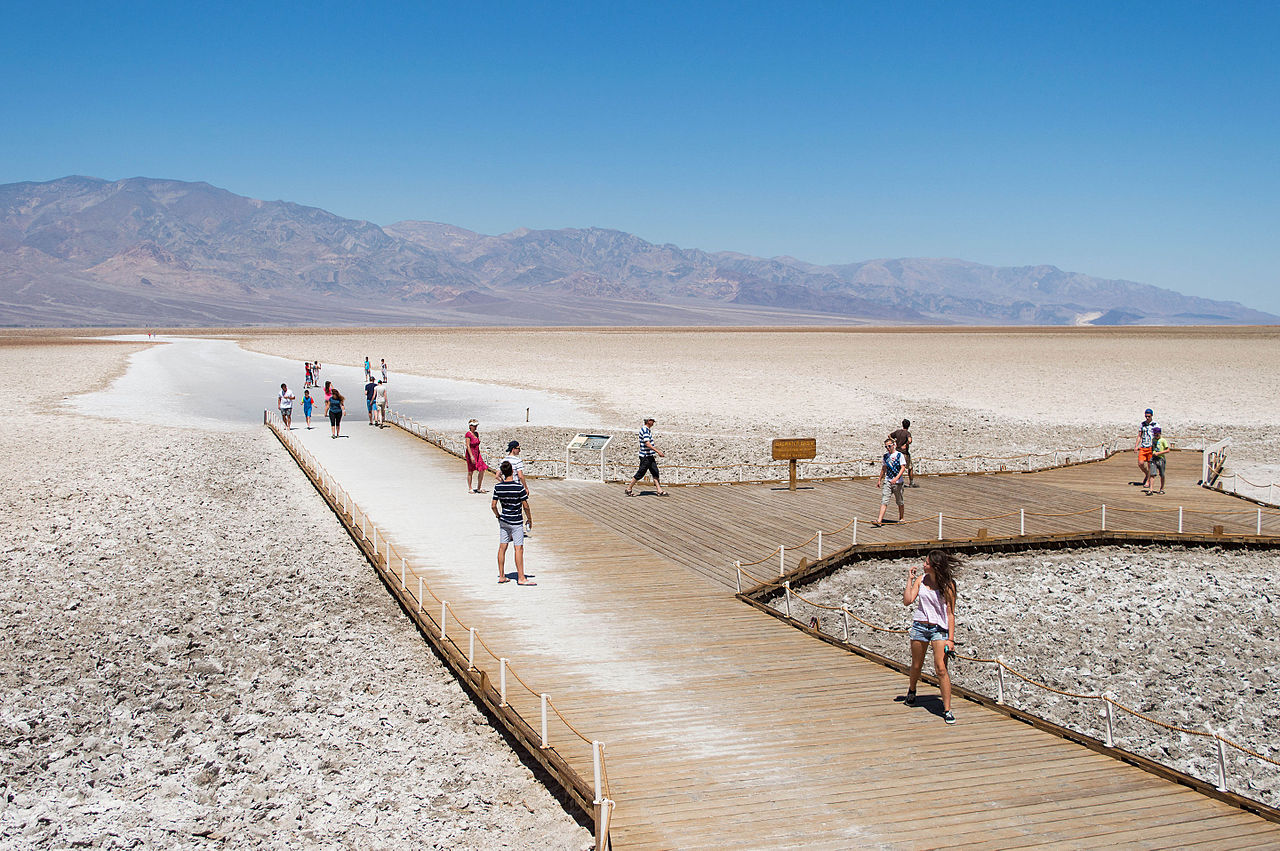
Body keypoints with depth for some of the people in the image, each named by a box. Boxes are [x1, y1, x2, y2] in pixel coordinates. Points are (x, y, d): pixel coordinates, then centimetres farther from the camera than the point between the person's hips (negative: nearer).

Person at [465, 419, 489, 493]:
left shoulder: (476, 433, 11)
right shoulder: (468, 434, -12)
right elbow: (468, 446, -17)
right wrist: (471, 456, -23)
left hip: (477, 454, 7)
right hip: (471, 453, -7)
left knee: (482, 470, 1)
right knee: (470, 472, 2)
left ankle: (479, 488, 12)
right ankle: (470, 489, 12)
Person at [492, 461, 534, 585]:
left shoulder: (498, 487, -4)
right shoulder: (519, 487, -17)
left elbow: (493, 505, 1)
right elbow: (525, 506, -12)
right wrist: (530, 520, 2)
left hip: (503, 521, 5)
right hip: (516, 522, -5)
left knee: (502, 547, 11)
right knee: (519, 549, -3)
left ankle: (501, 576, 17)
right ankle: (521, 578, -2)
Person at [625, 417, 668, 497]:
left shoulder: (648, 430, 15)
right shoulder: (645, 430, -17)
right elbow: (647, 443, -26)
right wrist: (658, 451, -29)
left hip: (650, 456, 10)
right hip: (646, 456, -10)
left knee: (655, 473, 6)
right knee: (640, 474, -3)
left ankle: (660, 491, 6)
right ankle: (628, 489, 7)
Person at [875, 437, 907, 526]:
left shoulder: (899, 455, -6)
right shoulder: (885, 456, 9)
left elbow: (903, 468, -12)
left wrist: (896, 478, -24)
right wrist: (879, 480, 22)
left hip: (897, 482, -3)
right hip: (887, 481, 4)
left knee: (900, 502, 10)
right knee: (884, 500, -8)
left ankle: (901, 518, 28)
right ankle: (879, 520, -16)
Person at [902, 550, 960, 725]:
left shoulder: (948, 585, -8)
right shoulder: (921, 579, 2)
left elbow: (950, 613, -7)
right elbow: (907, 601, -3)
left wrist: (950, 639, -10)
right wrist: (909, 580, -7)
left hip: (939, 628, -3)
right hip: (919, 626, 3)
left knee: (941, 669, -13)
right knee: (916, 666, 15)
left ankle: (947, 710, -7)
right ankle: (911, 692, 45)